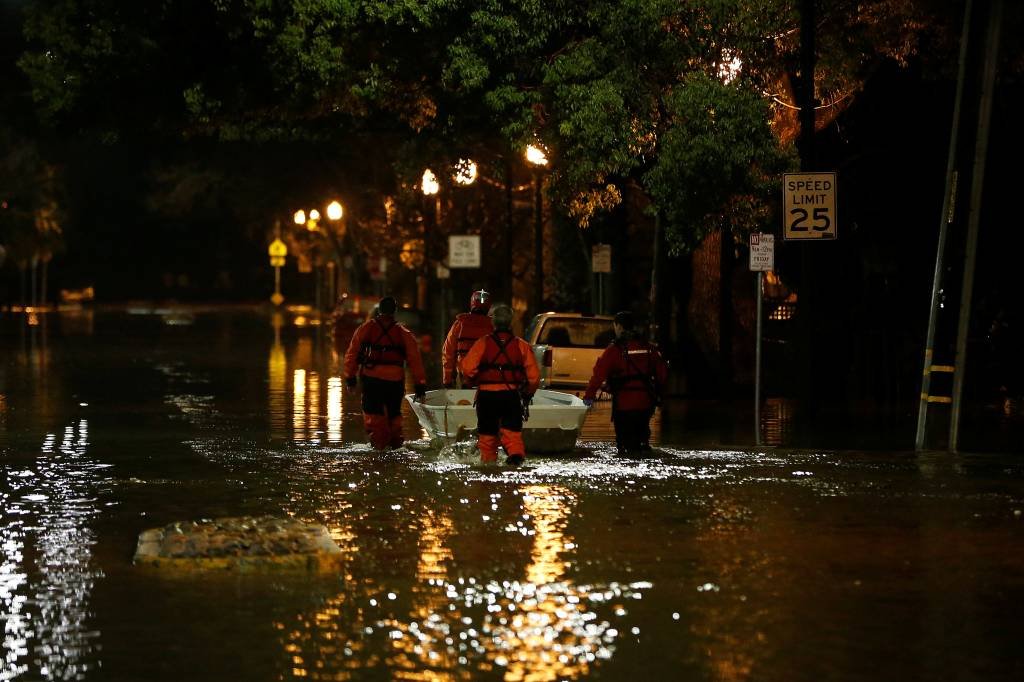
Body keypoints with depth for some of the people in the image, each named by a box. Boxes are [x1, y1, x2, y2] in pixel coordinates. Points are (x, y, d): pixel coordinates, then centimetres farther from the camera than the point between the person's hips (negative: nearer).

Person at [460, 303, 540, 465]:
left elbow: (467, 369, -9)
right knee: (512, 430, -1)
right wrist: (528, 394, 18)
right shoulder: (522, 345, 3)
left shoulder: (482, 343, -2)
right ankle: (516, 453, -26)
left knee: (487, 433, 13)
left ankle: (488, 459, 15)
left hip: (486, 395, 0)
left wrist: (475, 382, 13)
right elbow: (534, 376, 1)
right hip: (512, 395, 0)